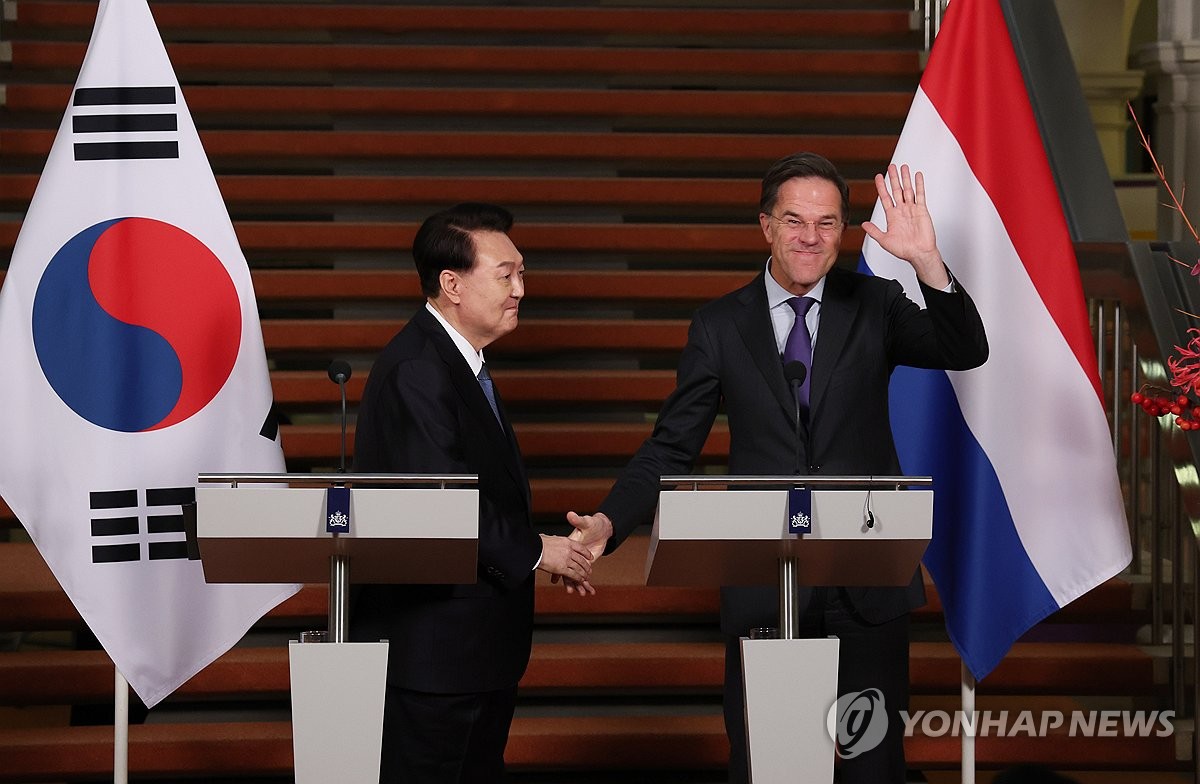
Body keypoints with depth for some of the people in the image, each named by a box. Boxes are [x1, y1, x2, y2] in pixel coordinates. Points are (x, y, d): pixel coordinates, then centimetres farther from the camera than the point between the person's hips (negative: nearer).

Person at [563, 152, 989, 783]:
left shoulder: (874, 305, 2)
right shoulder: (720, 327, 2)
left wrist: (927, 261, -30)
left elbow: (966, 351, -14)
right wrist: (607, 523, -13)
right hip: (763, 585, 0)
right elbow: (671, 448, 3)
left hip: (868, 582, 0)